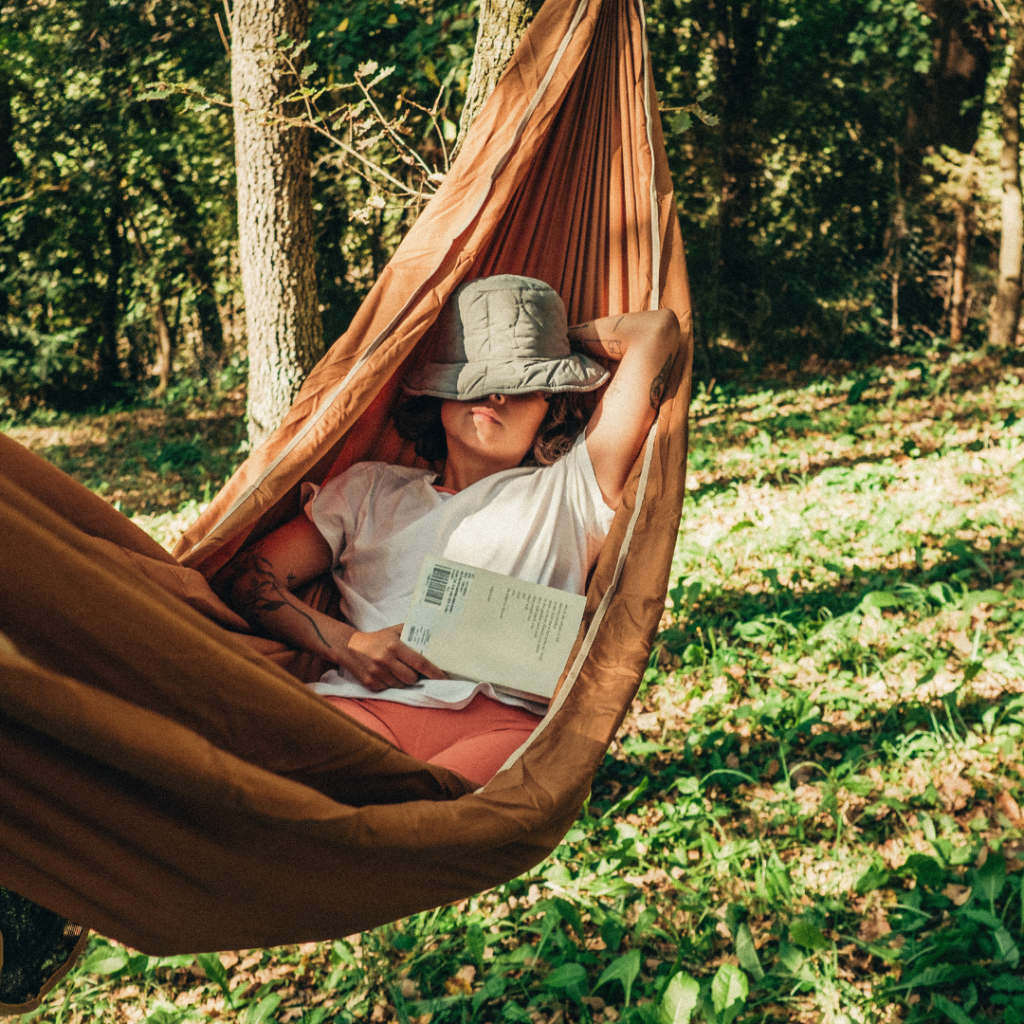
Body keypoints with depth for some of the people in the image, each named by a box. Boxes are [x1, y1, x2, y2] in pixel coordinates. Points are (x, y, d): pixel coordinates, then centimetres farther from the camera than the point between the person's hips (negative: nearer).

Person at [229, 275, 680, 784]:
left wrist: (561, 339, 35)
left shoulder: (569, 490, 22)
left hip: (504, 717, -2)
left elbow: (656, 330, 19)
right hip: (366, 703, 2)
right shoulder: (369, 489, 29)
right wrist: (345, 644, 2)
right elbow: (251, 578, 20)